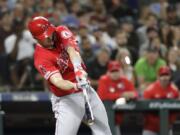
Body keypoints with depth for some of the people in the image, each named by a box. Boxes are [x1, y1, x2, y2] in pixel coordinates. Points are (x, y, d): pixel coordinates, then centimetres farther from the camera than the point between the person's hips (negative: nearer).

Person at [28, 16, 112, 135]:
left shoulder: (61, 32, -5)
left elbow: (72, 49, -24)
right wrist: (75, 86, -53)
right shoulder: (41, 59, -19)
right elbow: (58, 81, -32)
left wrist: (78, 68, -45)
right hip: (67, 100, -6)